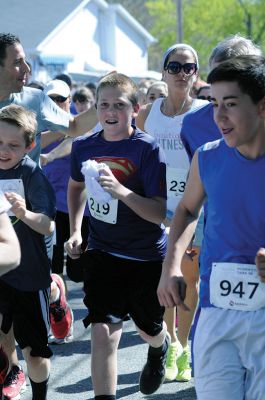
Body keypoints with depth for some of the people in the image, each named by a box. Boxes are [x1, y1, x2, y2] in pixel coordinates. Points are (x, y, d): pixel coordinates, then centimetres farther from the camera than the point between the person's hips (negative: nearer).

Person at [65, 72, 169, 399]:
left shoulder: (148, 150, -18)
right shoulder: (84, 146, -4)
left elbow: (162, 213, -22)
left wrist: (120, 191, -36)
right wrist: (75, 231, 7)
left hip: (147, 257, -2)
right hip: (102, 252, 2)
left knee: (149, 329, 20)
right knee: (102, 332, -13)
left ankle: (159, 349, 56)